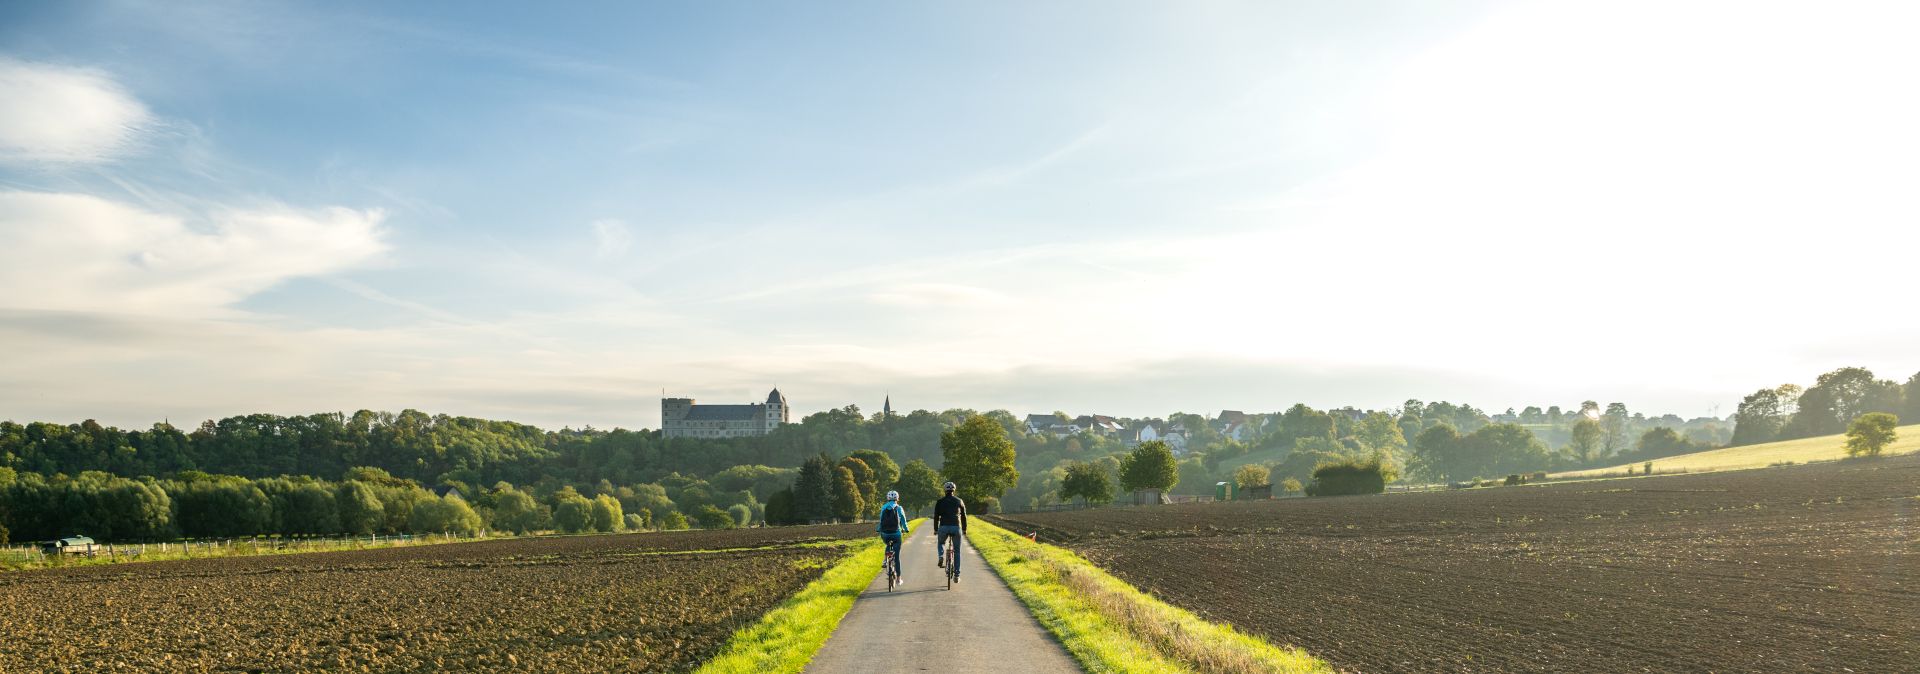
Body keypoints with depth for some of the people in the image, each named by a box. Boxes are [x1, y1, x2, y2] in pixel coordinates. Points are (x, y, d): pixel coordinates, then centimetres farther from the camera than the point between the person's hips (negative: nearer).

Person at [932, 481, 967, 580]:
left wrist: (935, 529, 18)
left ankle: (941, 556, -1)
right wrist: (964, 530, 23)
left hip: (943, 527, 0)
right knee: (957, 551, 10)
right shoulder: (959, 501, 10)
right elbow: (964, 516, 14)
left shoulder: (940, 502, 7)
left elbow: (936, 516, 9)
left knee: (940, 543, 29)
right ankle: (957, 574, 7)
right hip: (956, 528, 0)